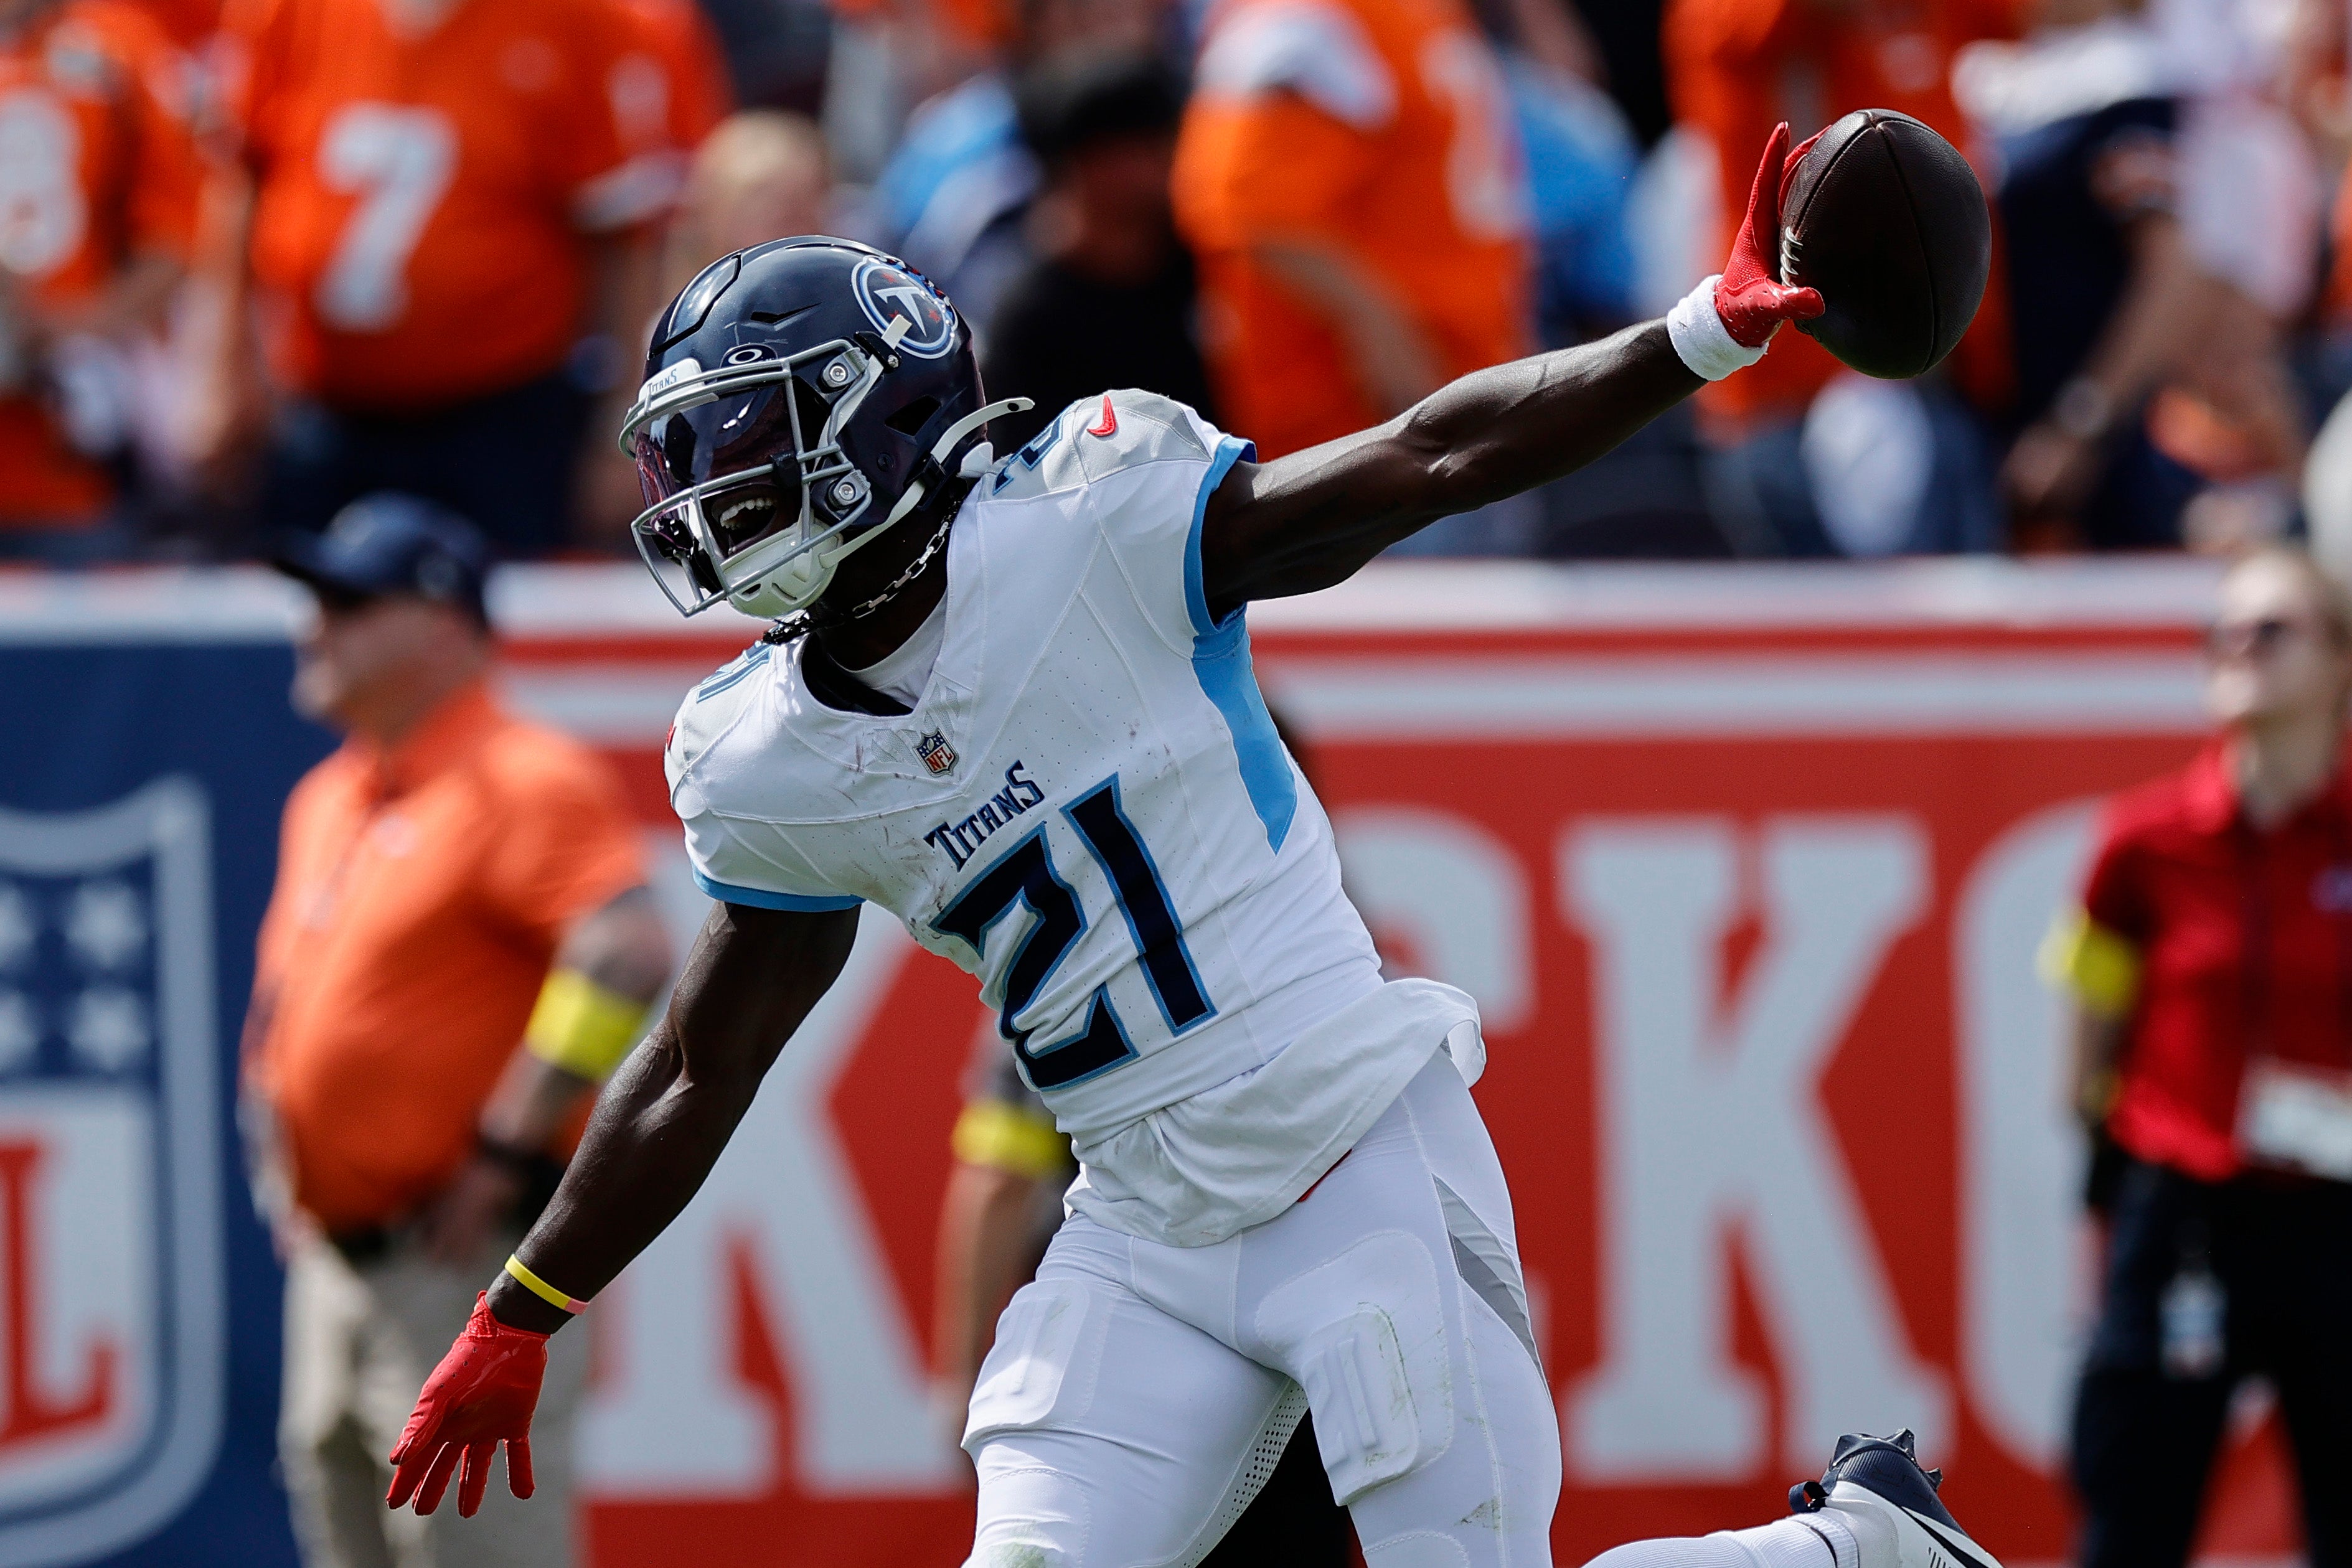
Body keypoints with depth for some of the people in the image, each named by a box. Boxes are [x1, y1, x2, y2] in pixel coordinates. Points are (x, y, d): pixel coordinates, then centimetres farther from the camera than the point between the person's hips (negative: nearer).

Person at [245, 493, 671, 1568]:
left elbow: (629, 958, -25)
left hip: (464, 1261, -10)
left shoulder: (523, 784, -12)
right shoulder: (326, 803, 17)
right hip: (334, 1260, 10)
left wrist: (509, 1154, -23)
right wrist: (273, 1151, 17)